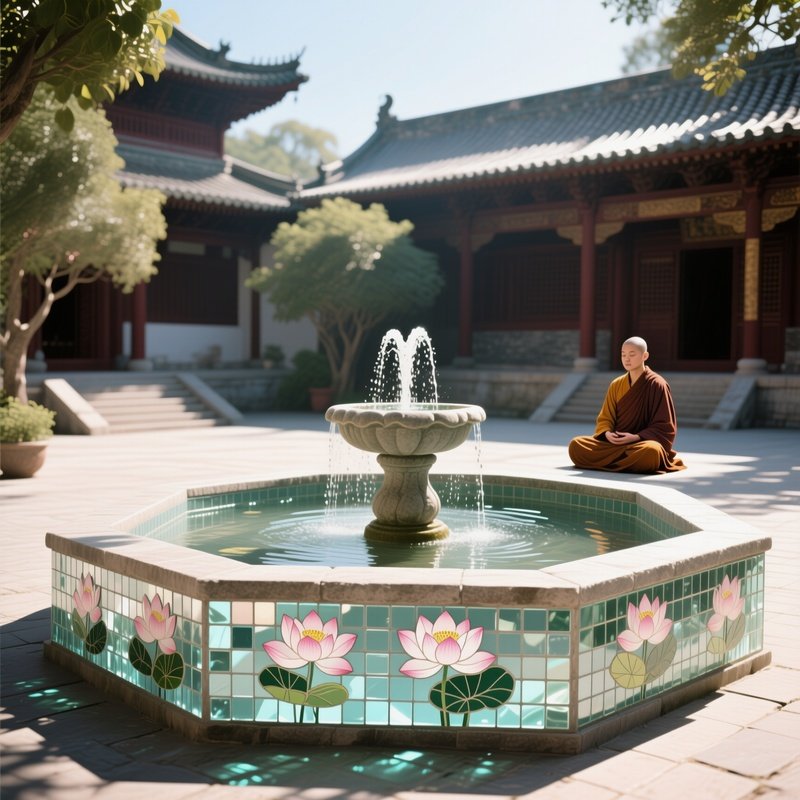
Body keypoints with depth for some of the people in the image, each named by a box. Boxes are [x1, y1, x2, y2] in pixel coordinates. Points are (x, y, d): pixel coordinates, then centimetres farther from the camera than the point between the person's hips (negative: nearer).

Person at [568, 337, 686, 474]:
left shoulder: (657, 385, -5)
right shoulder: (616, 385, 10)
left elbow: (664, 426, -6)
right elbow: (605, 417, 11)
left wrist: (636, 437, -20)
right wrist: (607, 433, -13)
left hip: (644, 442, -4)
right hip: (615, 441, 4)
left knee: (651, 451, -42)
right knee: (576, 445, -21)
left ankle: (608, 460, -16)